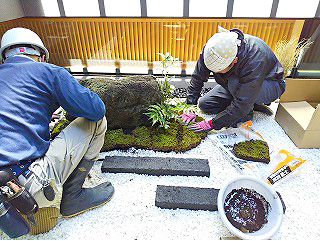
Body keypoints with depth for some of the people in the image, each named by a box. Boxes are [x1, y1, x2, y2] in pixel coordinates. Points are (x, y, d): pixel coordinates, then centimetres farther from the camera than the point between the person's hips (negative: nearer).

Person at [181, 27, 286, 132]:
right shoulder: (211, 49, -26)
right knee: (204, 105, -6)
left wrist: (212, 124, -35)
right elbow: (198, 77, -16)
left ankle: (246, 113, -10)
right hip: (235, 84, 6)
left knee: (235, 83, -38)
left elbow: (242, 103, -38)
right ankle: (251, 104, 3)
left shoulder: (255, 60, -40)